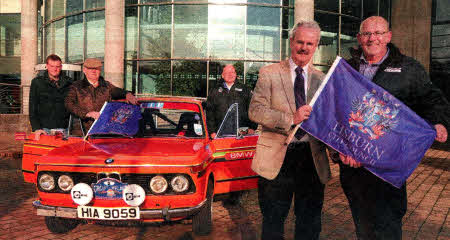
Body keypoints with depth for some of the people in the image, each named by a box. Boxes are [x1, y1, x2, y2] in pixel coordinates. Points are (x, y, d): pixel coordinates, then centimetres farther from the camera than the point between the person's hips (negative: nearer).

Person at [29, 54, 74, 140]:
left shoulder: (69, 82, 9)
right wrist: (36, 128, -7)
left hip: (64, 129, 1)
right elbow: (33, 108, 4)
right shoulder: (37, 82, 6)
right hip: (45, 129, -1)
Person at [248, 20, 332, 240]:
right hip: (276, 157, -2)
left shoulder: (321, 79, 9)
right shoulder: (269, 73, 1)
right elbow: (254, 110, -9)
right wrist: (290, 119, -22)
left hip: (312, 158, 3)